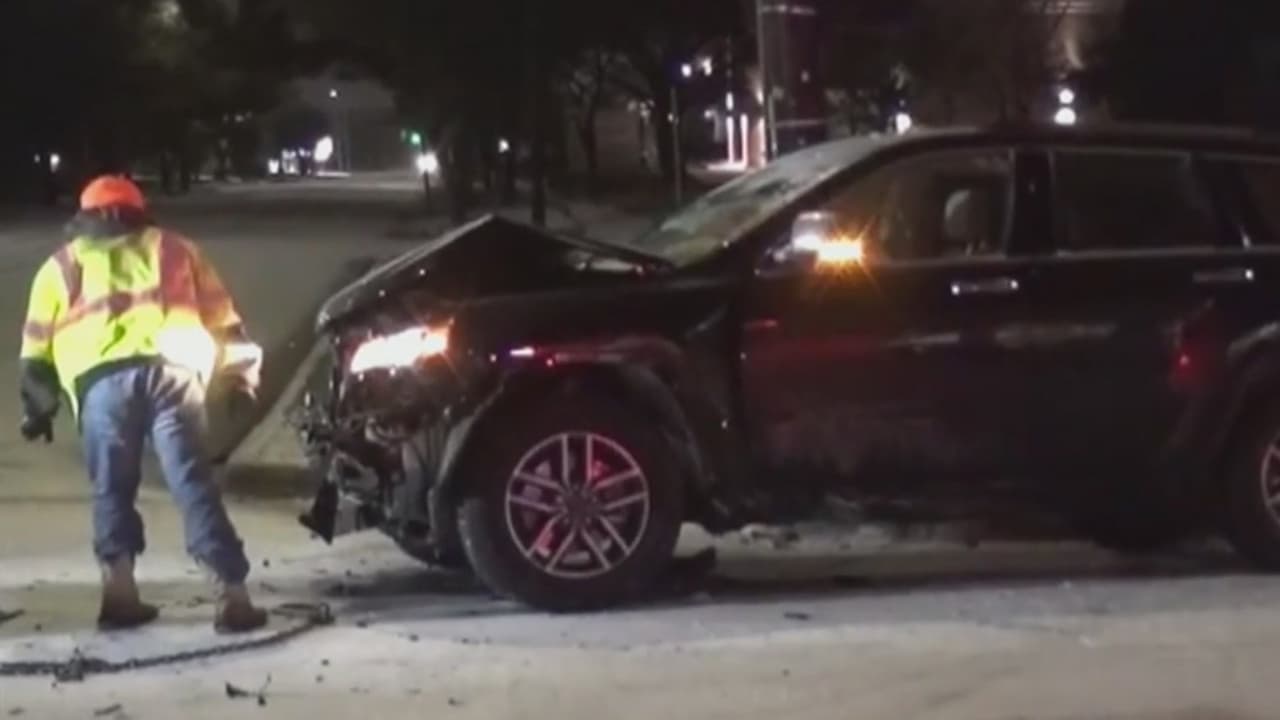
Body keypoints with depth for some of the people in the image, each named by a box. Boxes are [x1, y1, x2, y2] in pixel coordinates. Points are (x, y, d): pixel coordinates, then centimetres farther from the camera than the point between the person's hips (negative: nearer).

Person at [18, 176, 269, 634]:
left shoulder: (62, 265, 27)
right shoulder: (174, 249, 28)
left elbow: (37, 348, 25)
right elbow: (222, 319, 26)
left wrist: (39, 409, 33)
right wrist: (240, 370, 35)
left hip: (102, 381, 0)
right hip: (171, 370, 0)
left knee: (112, 488, 13)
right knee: (194, 484, -5)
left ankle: (121, 592, 0)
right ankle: (232, 595, -14)